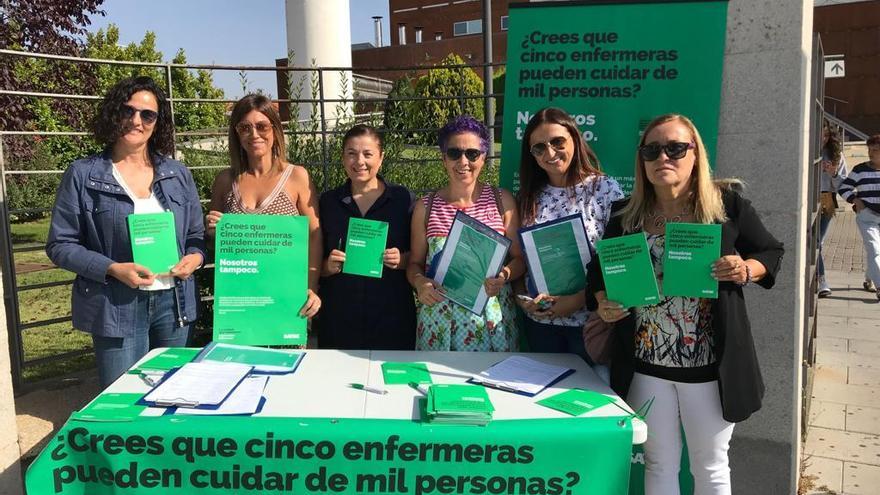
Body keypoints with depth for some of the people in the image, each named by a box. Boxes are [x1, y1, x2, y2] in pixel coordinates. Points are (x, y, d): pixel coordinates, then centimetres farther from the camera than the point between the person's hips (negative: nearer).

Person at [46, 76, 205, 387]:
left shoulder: (178, 174, 9)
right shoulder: (83, 175, -1)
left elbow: (197, 236, 14)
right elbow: (60, 245, -2)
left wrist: (194, 257, -8)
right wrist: (113, 269, -16)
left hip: (174, 303, 3)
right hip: (117, 307, -3)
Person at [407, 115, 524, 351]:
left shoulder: (502, 201, 2)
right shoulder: (425, 207, 4)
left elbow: (520, 258, 6)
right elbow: (414, 262, 10)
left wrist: (504, 275, -14)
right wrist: (419, 282, -10)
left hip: (492, 318, 0)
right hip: (438, 316, 1)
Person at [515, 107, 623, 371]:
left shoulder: (605, 188, -8)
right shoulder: (530, 195, 5)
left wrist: (580, 299, -17)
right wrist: (521, 296, -6)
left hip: (589, 319, -4)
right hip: (539, 321, 4)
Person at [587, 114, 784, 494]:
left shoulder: (727, 203, -6)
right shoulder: (625, 214, 0)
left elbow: (771, 252, 5)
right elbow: (599, 270, 9)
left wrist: (746, 271, -16)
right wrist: (603, 303, -11)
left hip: (711, 363, -1)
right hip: (645, 364, 2)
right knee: (658, 464, 17)